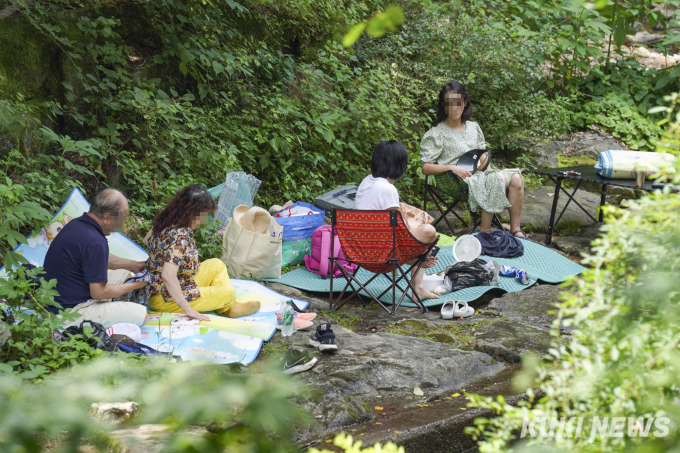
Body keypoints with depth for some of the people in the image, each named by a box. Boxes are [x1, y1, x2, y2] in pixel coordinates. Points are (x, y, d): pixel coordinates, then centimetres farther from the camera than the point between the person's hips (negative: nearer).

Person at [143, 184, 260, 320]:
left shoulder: (166, 222, -1)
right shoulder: (179, 236, -30)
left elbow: (147, 240, 19)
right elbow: (168, 275, -37)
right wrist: (187, 309, -33)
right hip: (166, 299, -10)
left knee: (216, 265, 13)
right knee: (229, 293, -6)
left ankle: (231, 307, 11)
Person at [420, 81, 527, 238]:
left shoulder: (473, 127, 19)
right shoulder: (436, 134, 1)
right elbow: (426, 168, -6)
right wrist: (452, 167, -19)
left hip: (479, 173, 6)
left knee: (515, 178, -21)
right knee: (497, 179, -32)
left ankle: (516, 230, -19)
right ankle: (484, 232, -27)